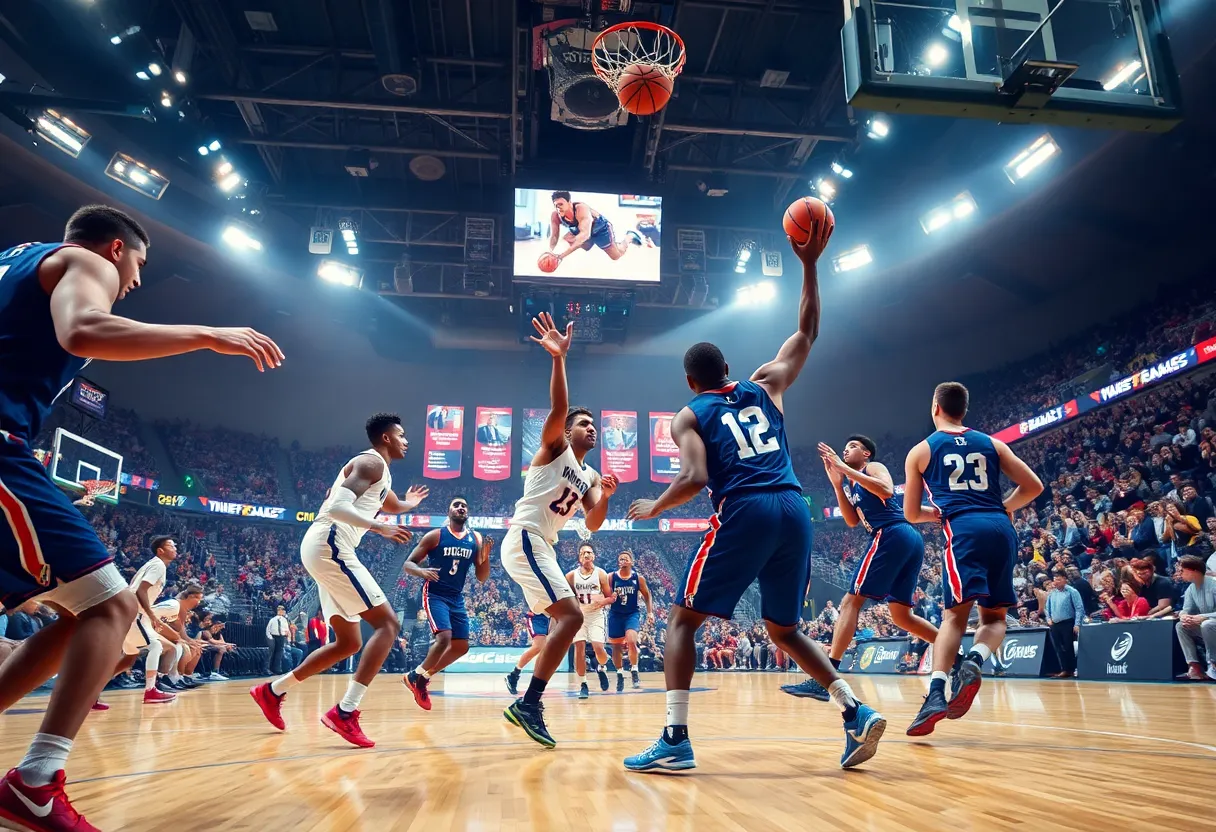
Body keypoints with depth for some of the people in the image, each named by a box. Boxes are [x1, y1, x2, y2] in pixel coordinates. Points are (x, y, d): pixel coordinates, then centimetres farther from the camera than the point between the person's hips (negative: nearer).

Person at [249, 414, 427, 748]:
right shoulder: (372, 462, -6)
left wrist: (410, 503, 65)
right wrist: (380, 527, -26)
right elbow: (337, 507, -21)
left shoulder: (379, 472, 24)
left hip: (326, 549, 10)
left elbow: (392, 505, 46)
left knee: (349, 643, 15)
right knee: (387, 624, -13)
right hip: (329, 545, -10)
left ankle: (273, 690, 25)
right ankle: (345, 712, -20)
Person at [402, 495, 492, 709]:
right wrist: (422, 571, -28)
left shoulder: (476, 539, 4)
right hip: (435, 594, -6)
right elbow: (407, 564, -6)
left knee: (461, 646, 6)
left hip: (457, 598, 6)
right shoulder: (435, 536, -6)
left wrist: (485, 556, -14)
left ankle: (423, 676, 23)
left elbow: (482, 578, 5)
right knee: (444, 638, -23)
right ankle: (416, 675, 0)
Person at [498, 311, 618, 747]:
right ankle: (528, 703, -15)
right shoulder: (554, 447, 0)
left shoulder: (589, 476, 20)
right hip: (524, 539, -9)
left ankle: (526, 703, 16)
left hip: (542, 547, 9)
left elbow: (593, 524, 10)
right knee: (572, 615, -18)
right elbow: (558, 408, -20)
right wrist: (558, 358, -34)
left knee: (564, 622, 10)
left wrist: (605, 496, -10)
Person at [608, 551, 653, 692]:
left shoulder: (638, 578, -4)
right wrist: (610, 598, -20)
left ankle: (634, 671, -5)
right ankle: (620, 674, 26)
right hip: (615, 614, 1)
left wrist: (650, 612, 1)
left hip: (632, 614, -1)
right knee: (616, 646, 6)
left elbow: (647, 595, 7)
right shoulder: (611, 577, -5)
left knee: (631, 641, -23)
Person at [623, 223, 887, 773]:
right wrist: (809, 263, 26)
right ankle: (856, 712, 9)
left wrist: (654, 507, 10)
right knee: (784, 629, 22)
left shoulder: (689, 417, 9)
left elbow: (696, 479, -8)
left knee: (683, 620, 7)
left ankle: (675, 741, -2)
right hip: (794, 511, 5)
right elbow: (807, 333, 29)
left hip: (744, 514, -5)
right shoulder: (764, 386, 20)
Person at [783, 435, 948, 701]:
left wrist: (845, 468, -15)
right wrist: (837, 484, 15)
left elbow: (887, 490, -18)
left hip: (892, 536, -10)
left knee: (851, 601, -13)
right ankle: (960, 657, 16)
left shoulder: (874, 467, 4)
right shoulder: (853, 483, 28)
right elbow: (852, 521, 20)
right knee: (901, 615, 16)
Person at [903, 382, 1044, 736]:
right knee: (994, 616, 14)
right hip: (1002, 530, 3)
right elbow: (1033, 486, 15)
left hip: (964, 531, -3)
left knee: (955, 614, -4)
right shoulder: (991, 443, 20)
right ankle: (974, 661, -17)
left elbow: (912, 514, 16)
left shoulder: (920, 451, 13)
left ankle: (936, 693, -22)